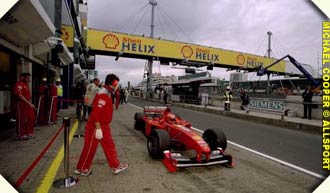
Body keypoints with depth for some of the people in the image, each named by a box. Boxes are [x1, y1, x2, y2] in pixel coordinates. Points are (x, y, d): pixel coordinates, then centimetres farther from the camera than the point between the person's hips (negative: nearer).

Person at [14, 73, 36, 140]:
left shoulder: (26, 84, 14)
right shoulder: (19, 84, -14)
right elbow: (20, 96, -21)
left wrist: (30, 103, 10)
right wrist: (29, 103, -23)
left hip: (28, 104, 9)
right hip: (22, 104, -8)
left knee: (31, 118, 11)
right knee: (21, 120, 1)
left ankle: (28, 133, 24)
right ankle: (20, 135, 14)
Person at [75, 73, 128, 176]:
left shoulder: (107, 94, 10)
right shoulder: (103, 94, -22)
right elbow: (96, 113, -28)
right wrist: (98, 129, -26)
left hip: (104, 125, 10)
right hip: (96, 126, -10)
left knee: (110, 145, 14)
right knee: (90, 148, 6)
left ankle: (116, 166, 25)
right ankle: (81, 169, 24)